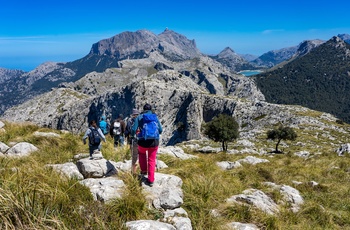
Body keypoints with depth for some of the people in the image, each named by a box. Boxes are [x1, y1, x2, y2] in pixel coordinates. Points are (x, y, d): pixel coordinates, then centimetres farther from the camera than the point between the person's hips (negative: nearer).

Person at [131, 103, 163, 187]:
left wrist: (132, 134, 19)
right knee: (152, 161, 15)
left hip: (143, 142, -1)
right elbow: (160, 130, 9)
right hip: (154, 141, 1)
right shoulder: (155, 117, 9)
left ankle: (143, 170, 28)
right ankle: (151, 180, 15)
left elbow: (134, 129, -4)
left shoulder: (139, 117, 3)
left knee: (141, 152, 33)